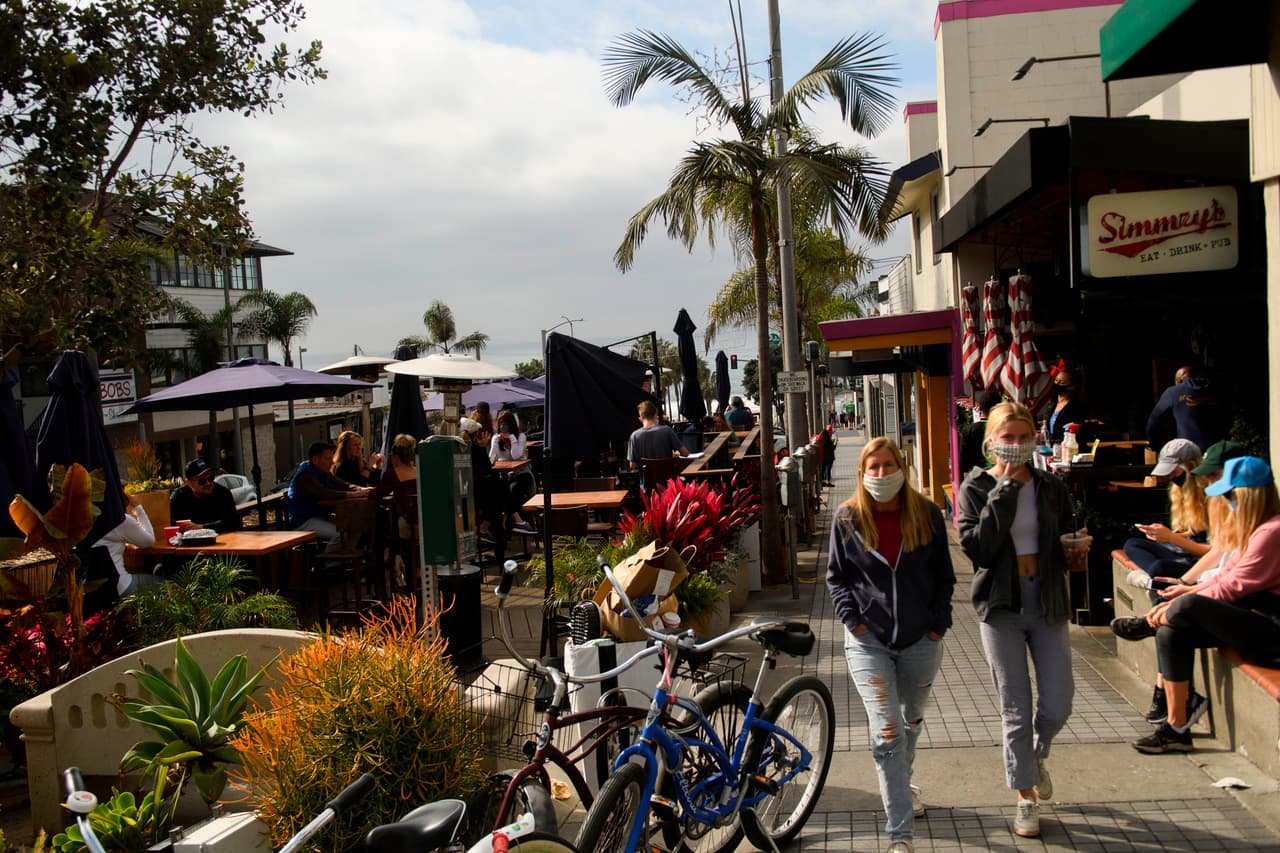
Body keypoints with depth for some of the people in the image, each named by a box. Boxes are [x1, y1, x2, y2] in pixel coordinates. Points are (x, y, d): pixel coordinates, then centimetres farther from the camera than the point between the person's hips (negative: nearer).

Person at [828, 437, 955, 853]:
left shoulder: (926, 514, -2)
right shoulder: (847, 518, -4)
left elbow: (944, 576, 6)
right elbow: (836, 576, 4)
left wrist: (940, 623, -1)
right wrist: (851, 618, -8)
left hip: (921, 639, 2)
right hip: (869, 639, -2)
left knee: (911, 721, 22)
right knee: (886, 733, -11)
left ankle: (902, 783, 51)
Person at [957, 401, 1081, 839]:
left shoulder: (1053, 488, 4)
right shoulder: (976, 488, -5)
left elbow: (1066, 545, 15)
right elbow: (977, 547, -18)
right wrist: (1005, 491, -19)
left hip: (1048, 604, 3)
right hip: (1001, 606, -2)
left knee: (1057, 705, 3)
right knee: (1016, 708, 5)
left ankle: (1036, 753, 38)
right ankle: (1026, 798, 22)